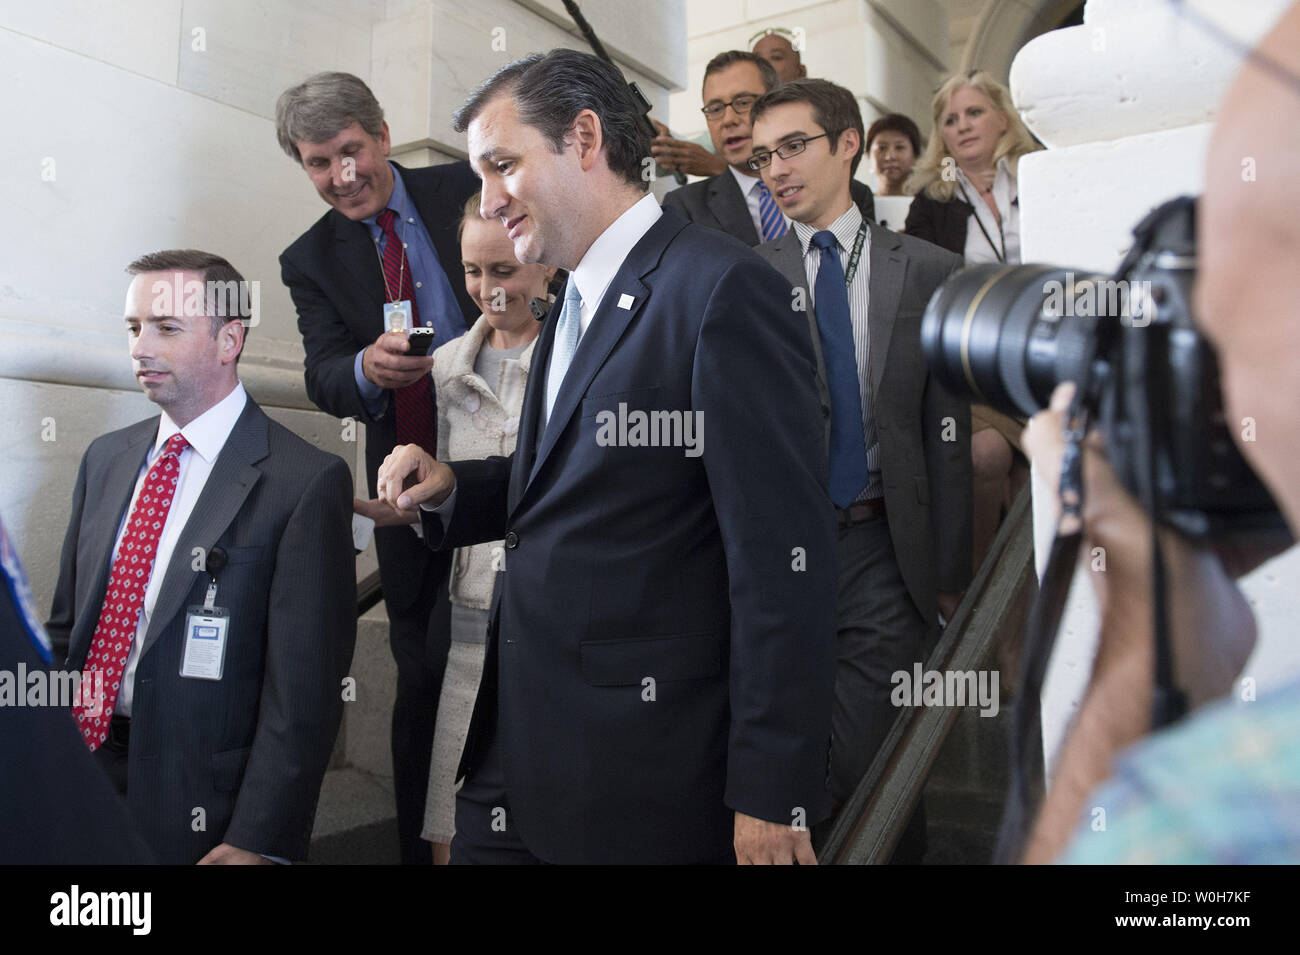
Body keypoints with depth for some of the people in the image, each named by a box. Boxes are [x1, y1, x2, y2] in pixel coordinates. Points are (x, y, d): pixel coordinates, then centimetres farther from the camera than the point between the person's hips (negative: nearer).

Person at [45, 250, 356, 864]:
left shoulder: (306, 481, -15)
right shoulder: (105, 458, 7)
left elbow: (303, 686, -16)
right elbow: (67, 624, 11)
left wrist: (259, 841, -18)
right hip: (79, 768, 6)